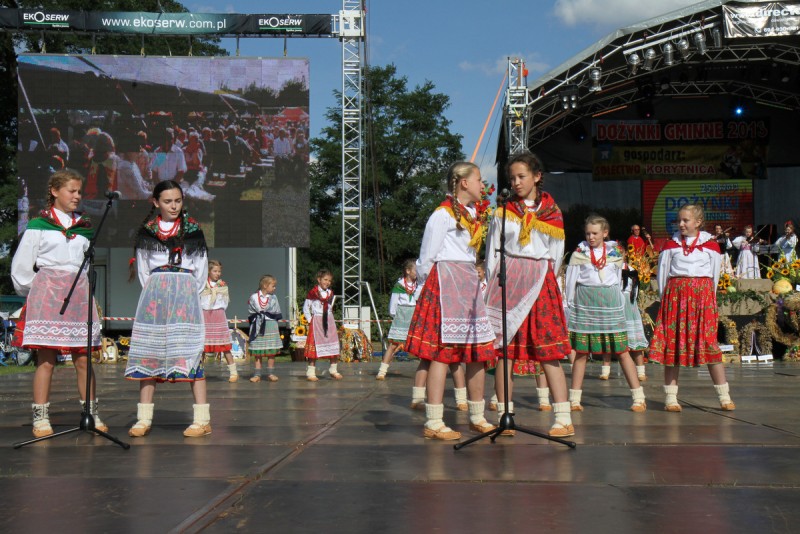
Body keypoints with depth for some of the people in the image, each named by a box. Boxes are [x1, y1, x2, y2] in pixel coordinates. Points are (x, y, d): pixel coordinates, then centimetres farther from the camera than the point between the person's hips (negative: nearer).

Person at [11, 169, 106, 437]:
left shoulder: (85, 227, 14)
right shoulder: (38, 225, 3)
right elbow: (21, 265, 4)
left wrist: (83, 289, 14)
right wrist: (33, 292, 8)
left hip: (79, 292, 3)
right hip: (47, 292, -3)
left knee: (83, 359, 2)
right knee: (46, 358, -5)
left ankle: (91, 415, 9)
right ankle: (40, 418, 1)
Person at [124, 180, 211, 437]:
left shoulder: (193, 229, 7)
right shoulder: (146, 231, 10)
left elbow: (201, 271, 9)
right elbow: (142, 268, 13)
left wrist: (188, 293, 3)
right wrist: (154, 292, 5)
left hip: (185, 293, -2)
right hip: (154, 293, 2)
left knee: (190, 351, -9)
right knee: (148, 351, -1)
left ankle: (202, 419, -9)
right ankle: (144, 418, 4)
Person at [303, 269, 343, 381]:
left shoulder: (330, 293, 9)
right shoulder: (313, 292, -7)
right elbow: (305, 307, -1)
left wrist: (329, 317, 10)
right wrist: (310, 319, -5)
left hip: (329, 321, 5)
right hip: (316, 321, -5)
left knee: (334, 347, 4)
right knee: (315, 347, -4)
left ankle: (334, 370, 15)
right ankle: (311, 372, 2)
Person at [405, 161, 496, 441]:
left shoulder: (474, 214, 18)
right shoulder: (443, 214, -7)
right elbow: (427, 258, -6)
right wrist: (427, 287, -2)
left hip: (469, 283, 9)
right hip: (446, 281, -9)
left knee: (478, 350, 8)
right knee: (443, 349, -10)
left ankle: (477, 417, 19)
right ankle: (433, 423, -7)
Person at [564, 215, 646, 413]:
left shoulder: (615, 253, 8)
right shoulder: (579, 253, 4)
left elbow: (618, 279, 17)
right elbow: (571, 280, 7)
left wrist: (619, 303, 17)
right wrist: (570, 304, 7)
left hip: (610, 301, 1)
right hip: (585, 302, 0)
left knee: (621, 350, -2)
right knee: (581, 351, 2)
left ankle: (639, 397, 3)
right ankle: (574, 399, 10)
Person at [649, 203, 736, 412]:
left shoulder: (710, 245, 6)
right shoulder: (671, 245, 7)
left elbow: (714, 276, 11)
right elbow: (662, 274, 11)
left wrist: (707, 297, 9)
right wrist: (666, 297, 8)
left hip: (703, 297, -1)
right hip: (675, 296, 1)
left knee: (708, 344, -3)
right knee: (672, 345, -1)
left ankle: (725, 397, 5)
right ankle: (671, 398, 4)